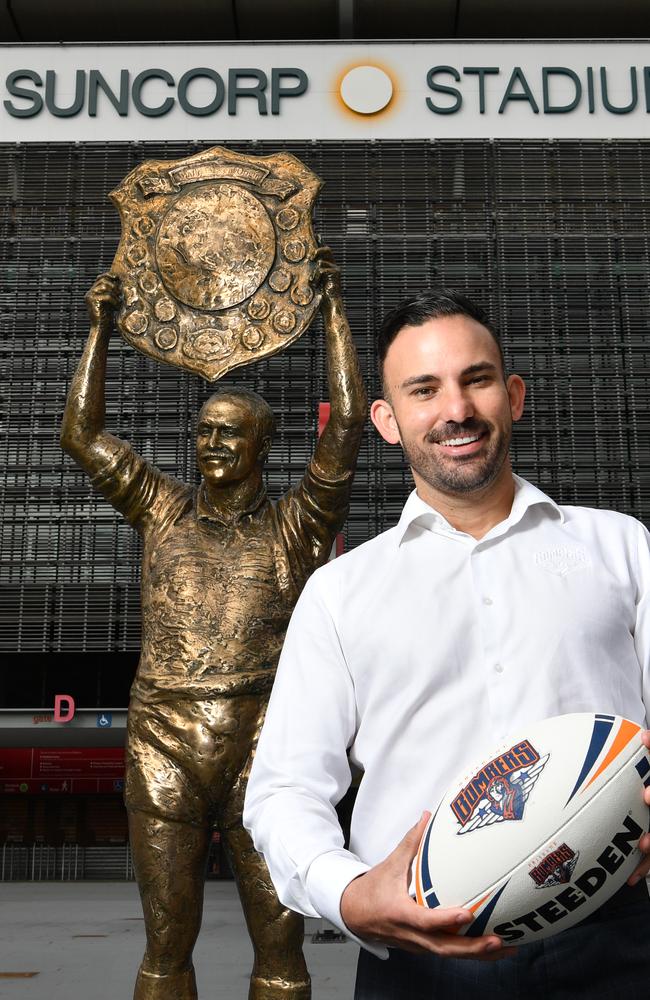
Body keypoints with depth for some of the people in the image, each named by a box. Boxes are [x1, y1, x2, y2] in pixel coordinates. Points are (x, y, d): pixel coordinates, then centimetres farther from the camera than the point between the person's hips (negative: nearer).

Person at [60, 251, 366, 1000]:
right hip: (164, 752, 2)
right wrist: (100, 328, 11)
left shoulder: (294, 528, 4)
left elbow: (347, 422, -4)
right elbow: (80, 434, 10)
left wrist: (332, 306, 0)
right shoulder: (163, 512, 11)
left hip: (265, 755, -1)